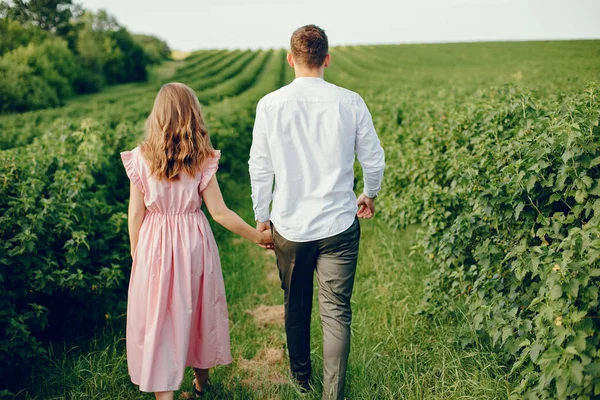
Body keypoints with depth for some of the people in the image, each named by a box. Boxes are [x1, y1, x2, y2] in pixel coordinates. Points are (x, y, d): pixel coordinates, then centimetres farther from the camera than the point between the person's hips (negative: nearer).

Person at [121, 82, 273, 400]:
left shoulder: (141, 159, -8)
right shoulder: (202, 160, -9)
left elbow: (135, 214, -5)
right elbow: (219, 212, -9)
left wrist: (135, 254, 9)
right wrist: (258, 236, 1)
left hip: (154, 245, -1)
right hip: (194, 242, 2)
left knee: (158, 317, 8)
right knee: (198, 310, 20)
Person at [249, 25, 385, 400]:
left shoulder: (270, 105, -6)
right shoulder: (350, 102, -6)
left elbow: (259, 168, -1)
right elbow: (374, 160, 3)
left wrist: (261, 216, 12)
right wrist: (370, 194, 23)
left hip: (289, 226, 1)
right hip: (339, 226, -1)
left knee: (297, 306, 19)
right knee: (337, 312, 5)